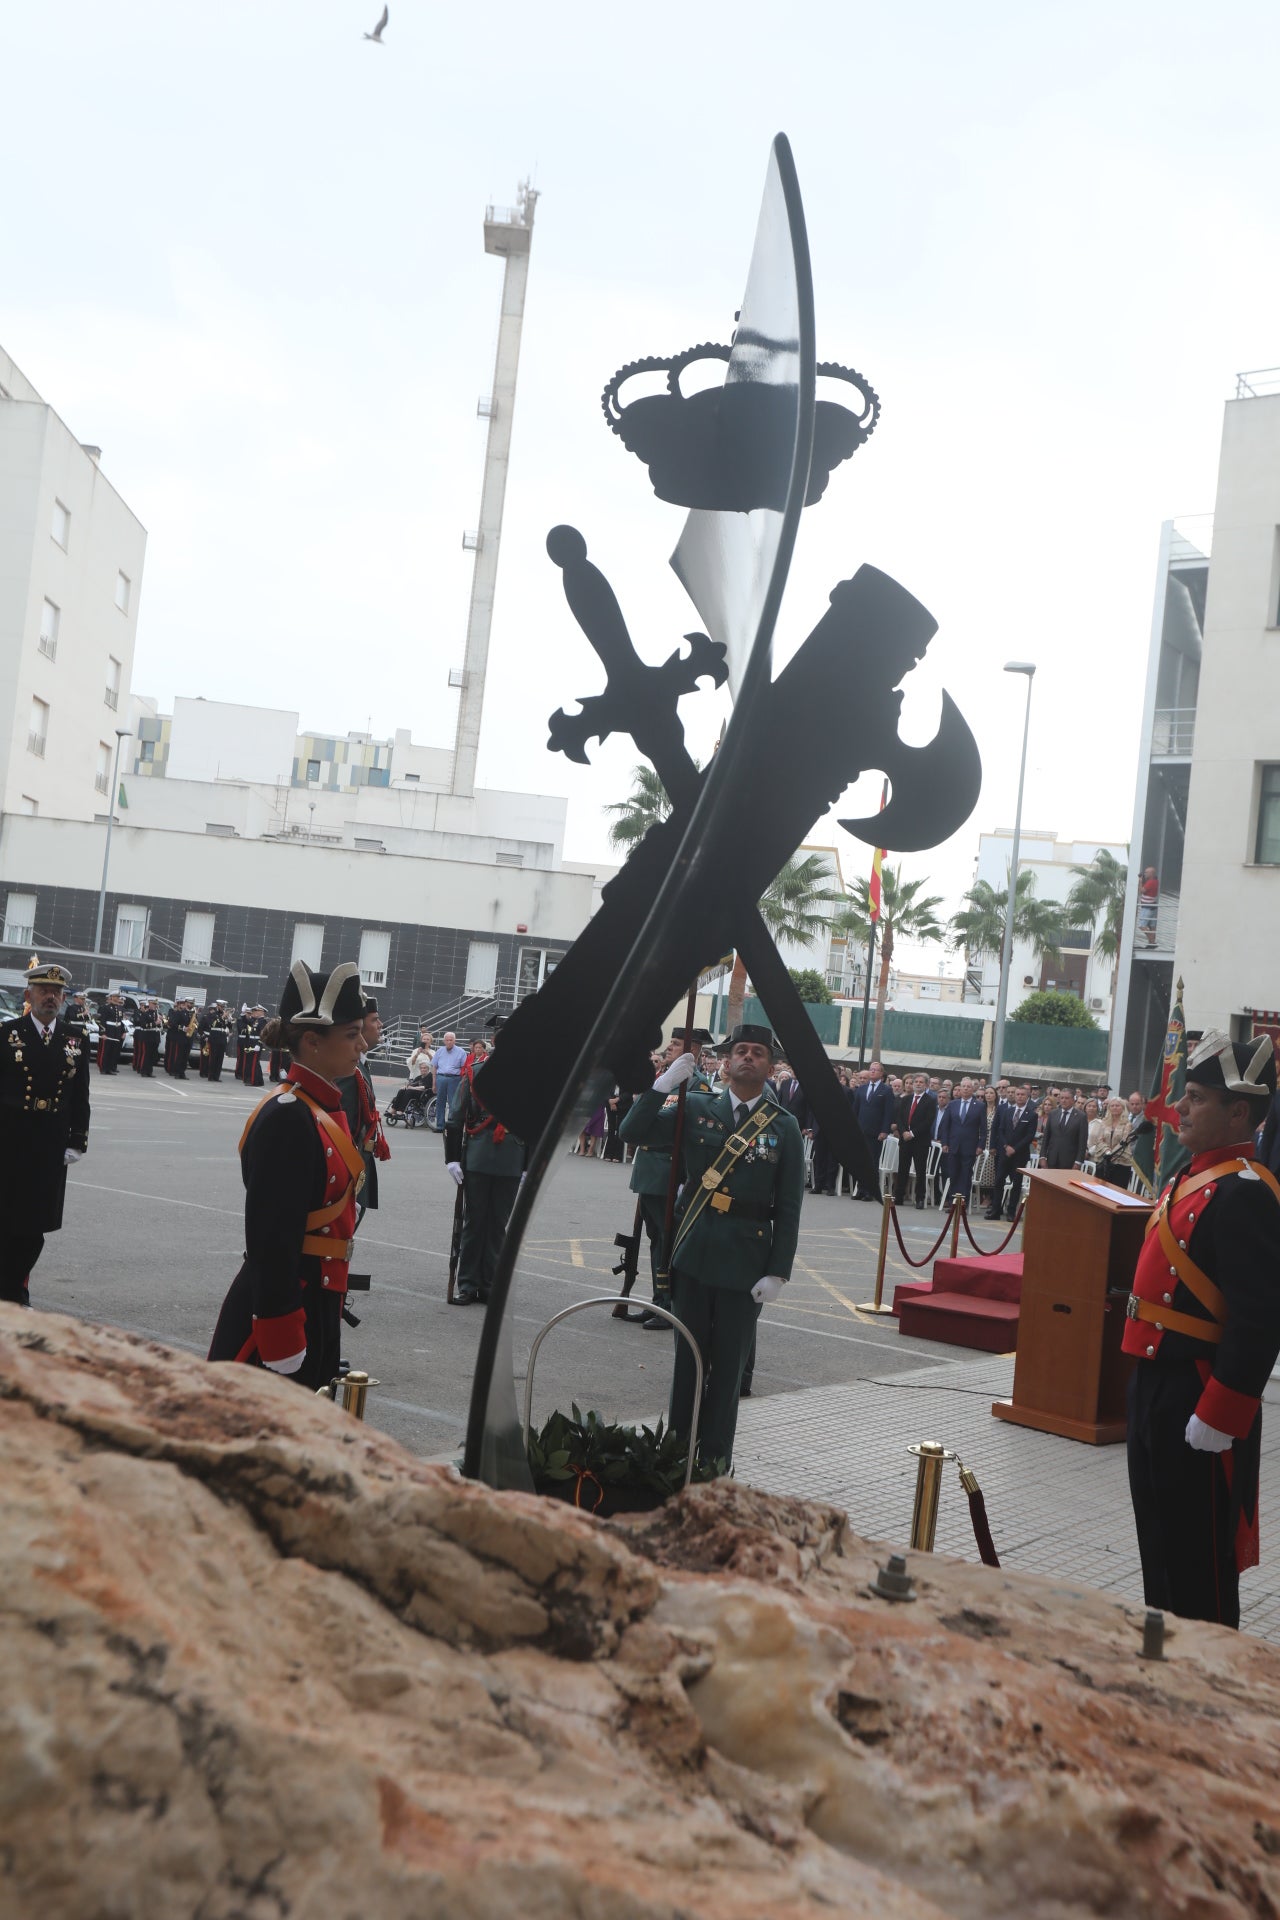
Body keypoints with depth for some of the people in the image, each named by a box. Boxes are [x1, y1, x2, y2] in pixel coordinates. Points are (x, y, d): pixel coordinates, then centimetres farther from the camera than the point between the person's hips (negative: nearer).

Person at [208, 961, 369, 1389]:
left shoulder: (326, 1108, 9)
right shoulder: (287, 1119, -20)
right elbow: (272, 1244, -23)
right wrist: (282, 1352, -22)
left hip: (315, 1306, 9)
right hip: (279, 1305, -9)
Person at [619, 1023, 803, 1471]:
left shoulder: (784, 1127, -1)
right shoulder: (696, 1109, 3)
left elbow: (788, 1208, -3)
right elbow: (633, 1132, -3)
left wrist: (778, 1271, -9)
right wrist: (664, 1084, -12)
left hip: (746, 1259, -1)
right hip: (694, 1252, 1)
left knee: (729, 1362, 8)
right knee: (687, 1355, 11)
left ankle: (715, 1455, 19)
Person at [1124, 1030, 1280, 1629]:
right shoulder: (1193, 1176, 11)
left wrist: (1216, 1419, -23)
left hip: (1198, 1400, -10)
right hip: (1156, 1383, 10)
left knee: (1198, 1557, 3)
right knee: (1157, 1534, 21)